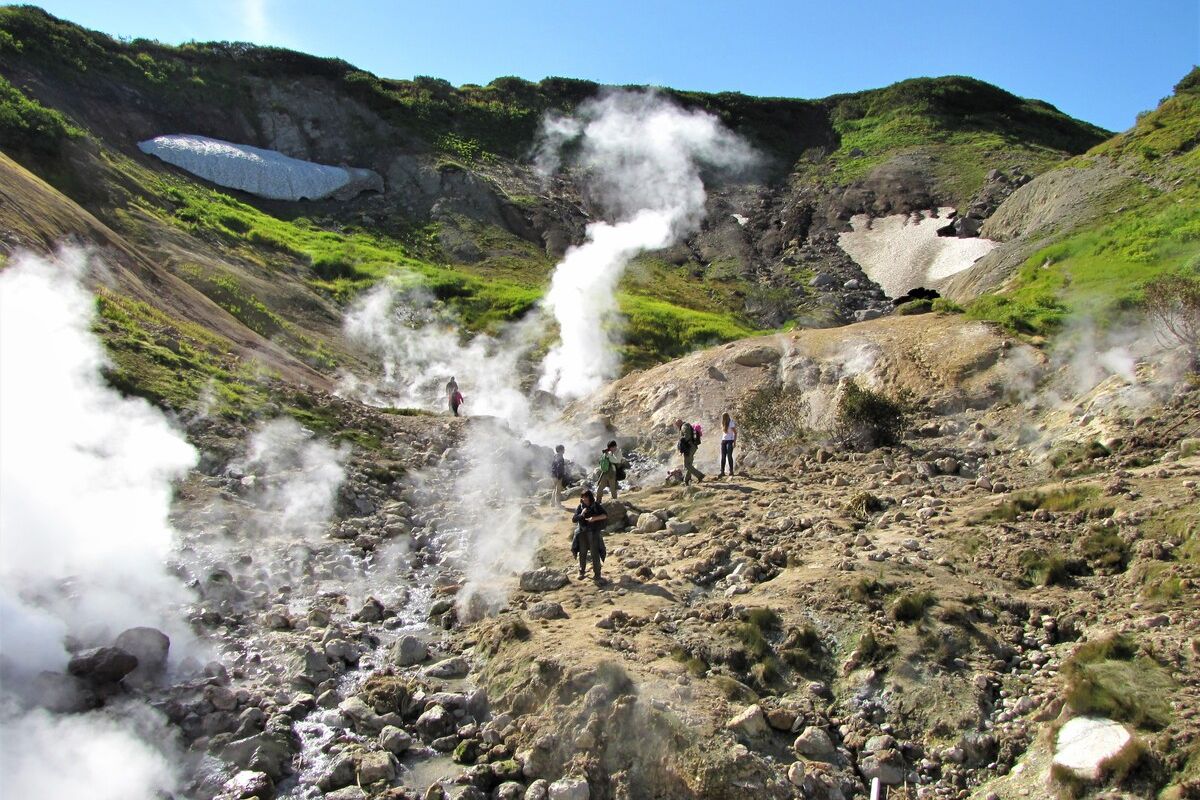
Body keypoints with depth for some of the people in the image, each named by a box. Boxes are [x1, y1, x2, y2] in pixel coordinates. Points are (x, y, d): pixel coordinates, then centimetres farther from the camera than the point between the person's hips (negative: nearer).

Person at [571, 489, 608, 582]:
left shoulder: (596, 506, -3)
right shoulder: (580, 507, 2)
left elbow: (605, 515, -7)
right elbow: (573, 519, -1)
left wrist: (595, 518, -20)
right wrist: (581, 514, -19)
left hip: (593, 532, -2)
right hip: (582, 533, 2)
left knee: (595, 553, -7)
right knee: (582, 553, 10)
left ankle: (597, 575, 0)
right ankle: (582, 572, 28)